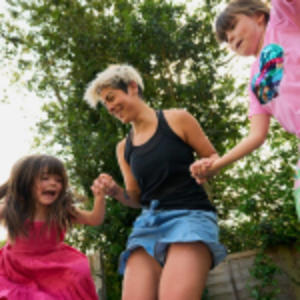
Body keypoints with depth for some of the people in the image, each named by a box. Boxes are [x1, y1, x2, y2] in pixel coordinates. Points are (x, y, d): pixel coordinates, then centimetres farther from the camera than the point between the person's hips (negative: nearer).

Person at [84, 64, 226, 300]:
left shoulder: (176, 120, 4)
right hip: (149, 223, 5)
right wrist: (116, 192, 0)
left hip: (190, 215, -4)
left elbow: (212, 157, 10)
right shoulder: (123, 148, 17)